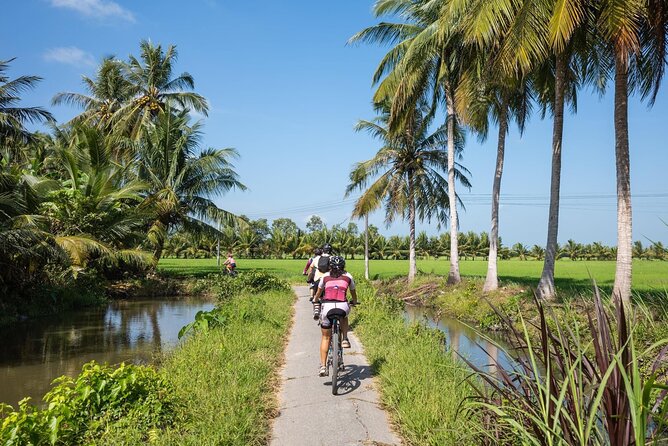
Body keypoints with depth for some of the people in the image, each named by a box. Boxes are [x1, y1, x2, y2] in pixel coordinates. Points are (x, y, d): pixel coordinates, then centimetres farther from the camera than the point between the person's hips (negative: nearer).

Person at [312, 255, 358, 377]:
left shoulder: (325, 277, 17)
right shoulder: (348, 276, 17)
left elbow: (317, 295, 27)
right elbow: (353, 293, 29)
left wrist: (316, 308, 43)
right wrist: (354, 302, 50)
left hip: (327, 307, 0)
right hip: (343, 306, 0)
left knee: (325, 338, 15)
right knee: (344, 317, 38)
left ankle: (323, 366, 8)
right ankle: (345, 340, 19)